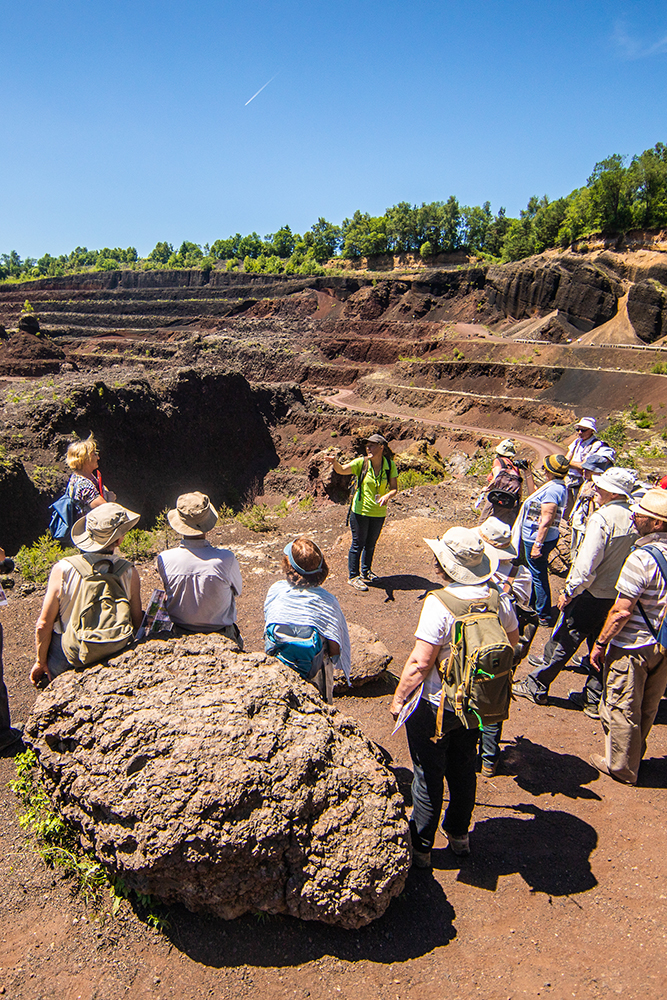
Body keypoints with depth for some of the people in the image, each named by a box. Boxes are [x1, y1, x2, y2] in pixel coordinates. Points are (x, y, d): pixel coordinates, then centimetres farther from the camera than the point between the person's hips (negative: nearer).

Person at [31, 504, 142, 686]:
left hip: (64, 664, -1)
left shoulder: (63, 570, -19)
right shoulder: (130, 574, -16)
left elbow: (43, 625, -12)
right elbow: (137, 624, -5)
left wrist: (41, 662, 3)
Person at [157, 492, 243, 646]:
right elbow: (239, 591, -6)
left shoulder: (164, 559, -21)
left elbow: (167, 591, 0)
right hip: (221, 637, -2)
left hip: (179, 633, 2)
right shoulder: (226, 559, -26)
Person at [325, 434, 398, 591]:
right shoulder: (361, 463, -12)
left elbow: (394, 488, -4)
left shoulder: (390, 466, -6)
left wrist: (387, 496, -26)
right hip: (360, 510, -3)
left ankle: (366, 572, 40)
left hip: (379, 512, 3)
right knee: (358, 544, 3)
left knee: (371, 544, 20)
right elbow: (342, 470, -24)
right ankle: (353, 576, 17)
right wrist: (335, 462, -46)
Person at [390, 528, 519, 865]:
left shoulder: (439, 604, -28)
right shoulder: (498, 597, -9)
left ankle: (420, 848, 28)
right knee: (463, 768, 25)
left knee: (428, 776, 12)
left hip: (435, 707, -6)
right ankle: (459, 834, 43)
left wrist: (398, 698, -11)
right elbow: (513, 638, 9)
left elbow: (420, 662, -26)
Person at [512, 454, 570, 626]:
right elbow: (535, 496, 25)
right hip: (533, 537, 11)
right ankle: (533, 606, 42)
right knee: (536, 574, 24)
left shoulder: (552, 490, -25)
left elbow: (546, 520, -28)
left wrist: (538, 544, -26)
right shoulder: (559, 487, 8)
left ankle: (544, 616, 12)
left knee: (539, 576, 1)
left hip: (536, 539, -11)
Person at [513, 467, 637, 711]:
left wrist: (569, 592, -13)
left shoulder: (601, 518, -21)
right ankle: (594, 699, 27)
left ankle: (536, 686, 18)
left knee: (562, 641, 6)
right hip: (619, 597, 7)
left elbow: (587, 565, -24)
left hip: (592, 594, -7)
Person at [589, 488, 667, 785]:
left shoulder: (642, 558, -26)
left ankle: (620, 767, 26)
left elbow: (622, 611, -24)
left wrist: (601, 644, -13)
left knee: (621, 709, 10)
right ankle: (634, 758, 41)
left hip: (632, 648, -8)